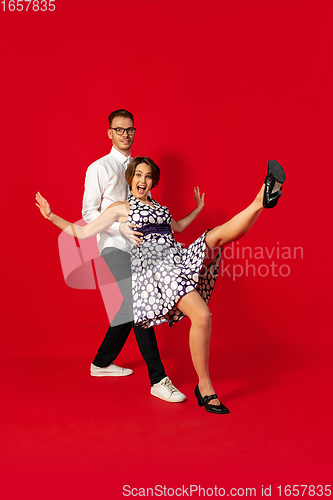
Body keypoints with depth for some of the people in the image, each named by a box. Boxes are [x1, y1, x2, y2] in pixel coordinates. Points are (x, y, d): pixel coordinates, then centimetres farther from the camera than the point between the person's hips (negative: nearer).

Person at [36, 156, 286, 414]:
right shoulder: (121, 208, 12)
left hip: (180, 258, 6)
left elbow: (178, 227, 48)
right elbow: (83, 232, 10)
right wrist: (51, 216, 6)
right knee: (202, 316, -26)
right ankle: (205, 388, -17)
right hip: (154, 265, -6)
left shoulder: (159, 207, 29)